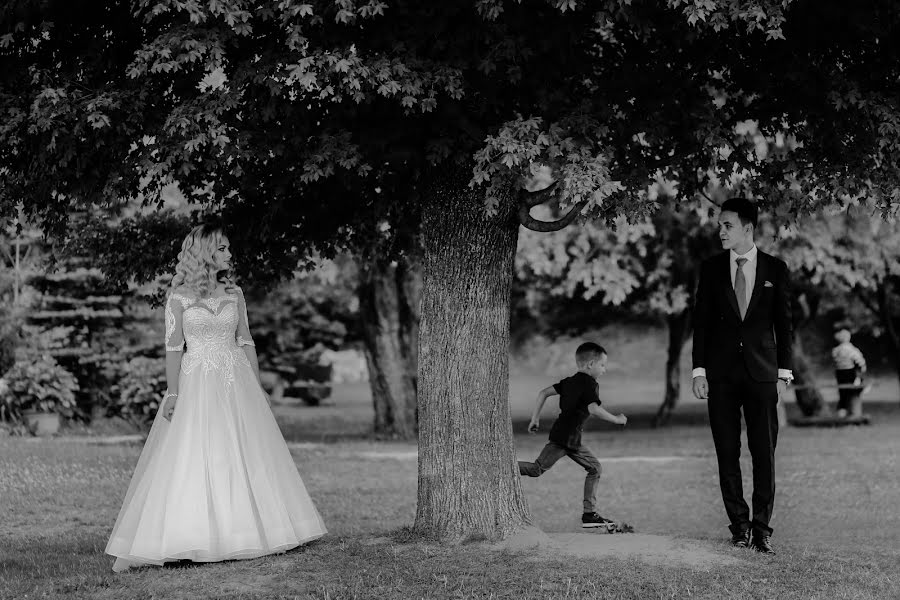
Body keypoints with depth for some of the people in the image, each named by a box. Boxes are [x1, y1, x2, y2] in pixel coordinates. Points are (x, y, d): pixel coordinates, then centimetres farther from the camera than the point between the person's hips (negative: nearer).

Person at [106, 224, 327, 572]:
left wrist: (257, 387, 6)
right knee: (188, 461, -9)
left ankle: (251, 535, 15)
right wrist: (173, 393, -13)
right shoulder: (179, 297, -1)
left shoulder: (234, 294, 10)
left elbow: (246, 342, 12)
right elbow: (173, 347, -5)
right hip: (195, 384, -4)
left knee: (246, 459, 4)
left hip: (236, 384, 4)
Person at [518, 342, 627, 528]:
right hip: (568, 437, -9)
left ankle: (590, 514, 10)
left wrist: (535, 417, 20)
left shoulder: (569, 381, 18)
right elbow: (594, 409, -23)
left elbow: (543, 393, 18)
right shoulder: (590, 384, -8)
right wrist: (616, 419, -12)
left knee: (594, 468, 12)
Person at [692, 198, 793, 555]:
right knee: (727, 454, 2)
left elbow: (784, 323, 7)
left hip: (761, 373, -1)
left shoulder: (775, 269, 5)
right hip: (721, 374, 1)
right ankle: (739, 525, 10)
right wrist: (699, 370, 0)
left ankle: (762, 529, 4)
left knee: (764, 454, -2)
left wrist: (784, 372, 1)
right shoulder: (711, 269, 7)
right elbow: (701, 321, 7)